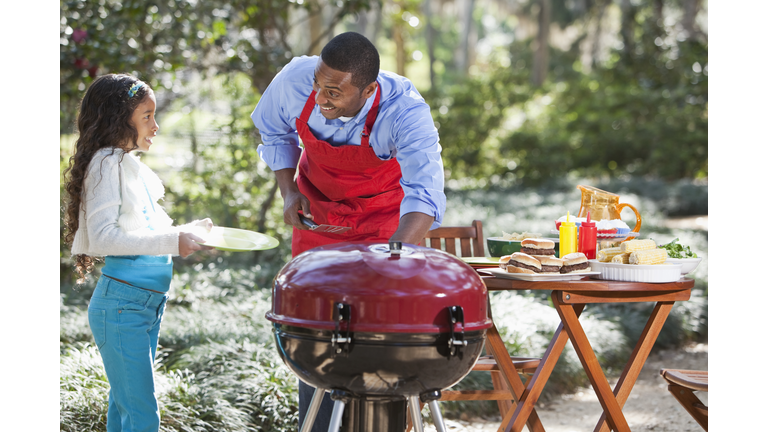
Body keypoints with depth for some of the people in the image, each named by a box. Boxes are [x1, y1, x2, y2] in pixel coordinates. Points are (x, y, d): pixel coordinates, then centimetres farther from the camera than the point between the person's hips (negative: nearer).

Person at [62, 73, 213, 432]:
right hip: (121, 304, -9)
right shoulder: (107, 163, -10)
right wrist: (171, 241, -26)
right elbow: (103, 236, -21)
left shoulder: (134, 167, 17)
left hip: (149, 303, 9)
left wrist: (191, 231, 9)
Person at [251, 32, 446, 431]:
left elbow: (424, 195, -46)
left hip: (384, 217, -3)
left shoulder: (405, 111, -36)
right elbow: (274, 131, 0)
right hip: (316, 212, 3)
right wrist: (288, 190, -10)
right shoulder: (295, 80, -24)